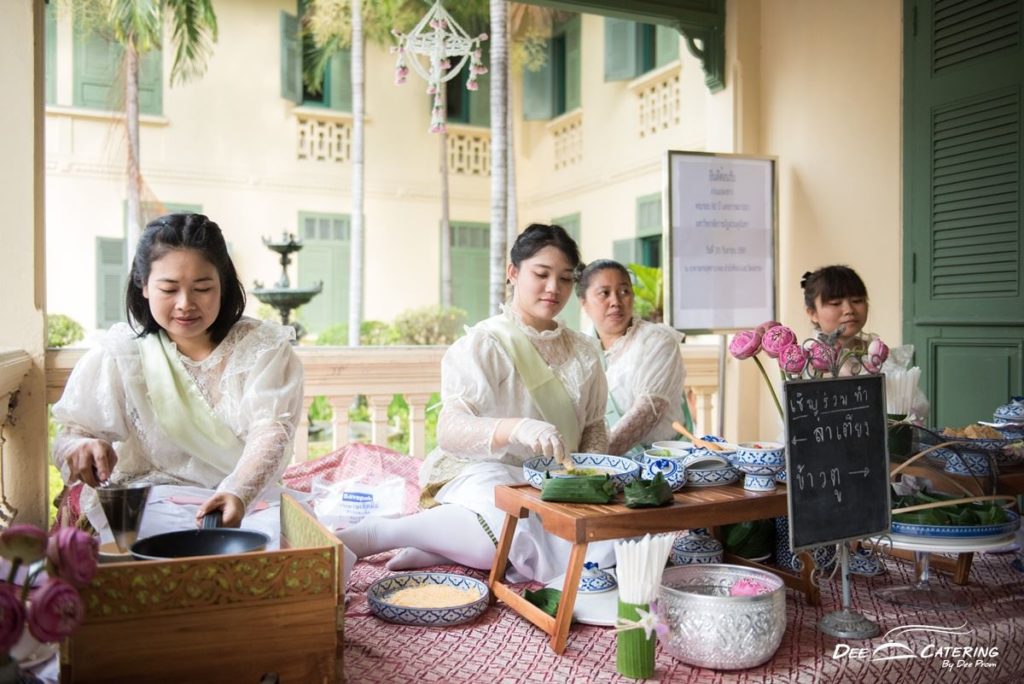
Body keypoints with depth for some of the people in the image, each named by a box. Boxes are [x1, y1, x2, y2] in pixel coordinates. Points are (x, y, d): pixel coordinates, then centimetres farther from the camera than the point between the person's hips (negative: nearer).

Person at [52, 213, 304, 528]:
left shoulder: (264, 348, -1)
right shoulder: (119, 353, 4)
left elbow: (271, 431, -16)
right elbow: (74, 432, 2)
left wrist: (238, 493, -37)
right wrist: (81, 448, -25)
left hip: (249, 502, -1)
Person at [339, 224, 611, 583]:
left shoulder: (582, 350, 14)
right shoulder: (483, 342, -5)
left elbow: (594, 427, 19)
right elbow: (450, 429, -19)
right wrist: (516, 428, -37)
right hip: (483, 472, -6)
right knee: (522, 534, -39)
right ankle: (371, 534, -22)